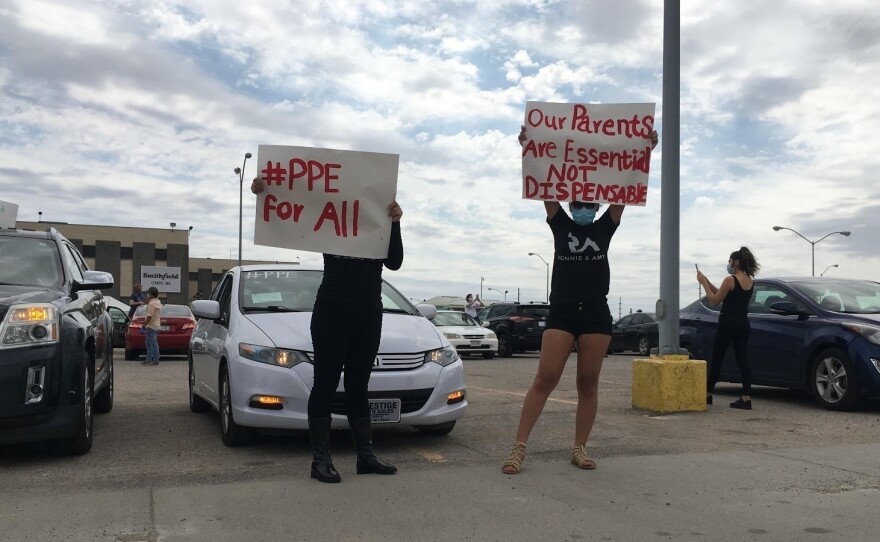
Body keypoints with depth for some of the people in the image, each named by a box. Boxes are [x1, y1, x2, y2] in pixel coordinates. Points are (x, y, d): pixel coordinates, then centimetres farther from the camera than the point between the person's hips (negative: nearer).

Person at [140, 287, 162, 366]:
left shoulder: (152, 303, -18)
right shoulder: (158, 302, 13)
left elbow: (149, 316, -24)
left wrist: (143, 326, -20)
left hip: (151, 326, -11)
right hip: (156, 325, 11)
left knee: (153, 344, -7)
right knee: (149, 344, 16)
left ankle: (155, 361, -4)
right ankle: (148, 360, 20)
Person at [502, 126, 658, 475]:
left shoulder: (605, 227, 12)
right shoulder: (560, 224, 10)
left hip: (596, 313, 2)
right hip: (561, 311, -2)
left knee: (588, 383, 5)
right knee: (545, 378, -10)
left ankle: (579, 449, 15)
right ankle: (519, 448, -9)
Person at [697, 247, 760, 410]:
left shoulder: (730, 280, -15)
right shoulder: (750, 281, 10)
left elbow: (715, 300, -9)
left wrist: (704, 283, -3)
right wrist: (707, 281, 14)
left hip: (728, 324, -7)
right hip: (743, 324, 7)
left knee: (716, 359, 5)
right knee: (743, 360, 4)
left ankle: (708, 394, 14)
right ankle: (746, 398, 0)